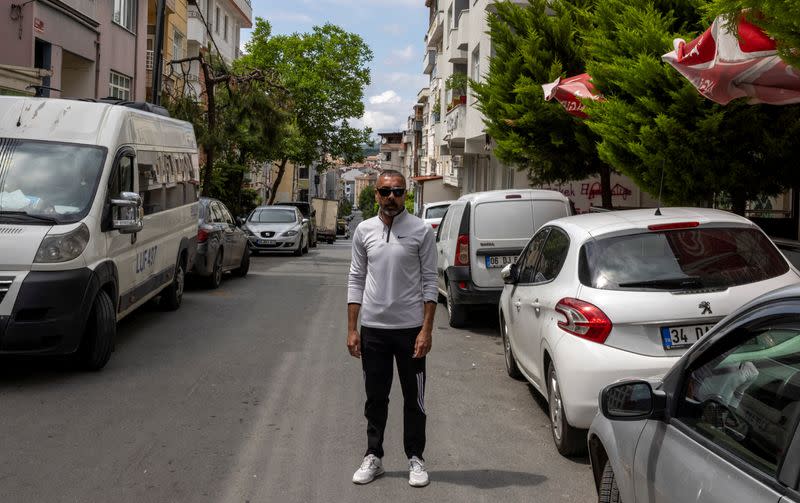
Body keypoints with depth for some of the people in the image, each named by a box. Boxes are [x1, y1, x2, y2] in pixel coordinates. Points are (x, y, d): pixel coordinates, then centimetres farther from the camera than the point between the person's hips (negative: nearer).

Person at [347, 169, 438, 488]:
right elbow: (356, 280, 7)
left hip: (410, 328, -2)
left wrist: (426, 330, -10)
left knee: (414, 399, 8)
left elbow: (430, 282, -4)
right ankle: (373, 457, 25)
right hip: (373, 329, 2)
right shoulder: (364, 230, 4)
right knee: (375, 398, 12)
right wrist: (352, 329, 2)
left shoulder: (421, 231, -5)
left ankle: (415, 458, 20)